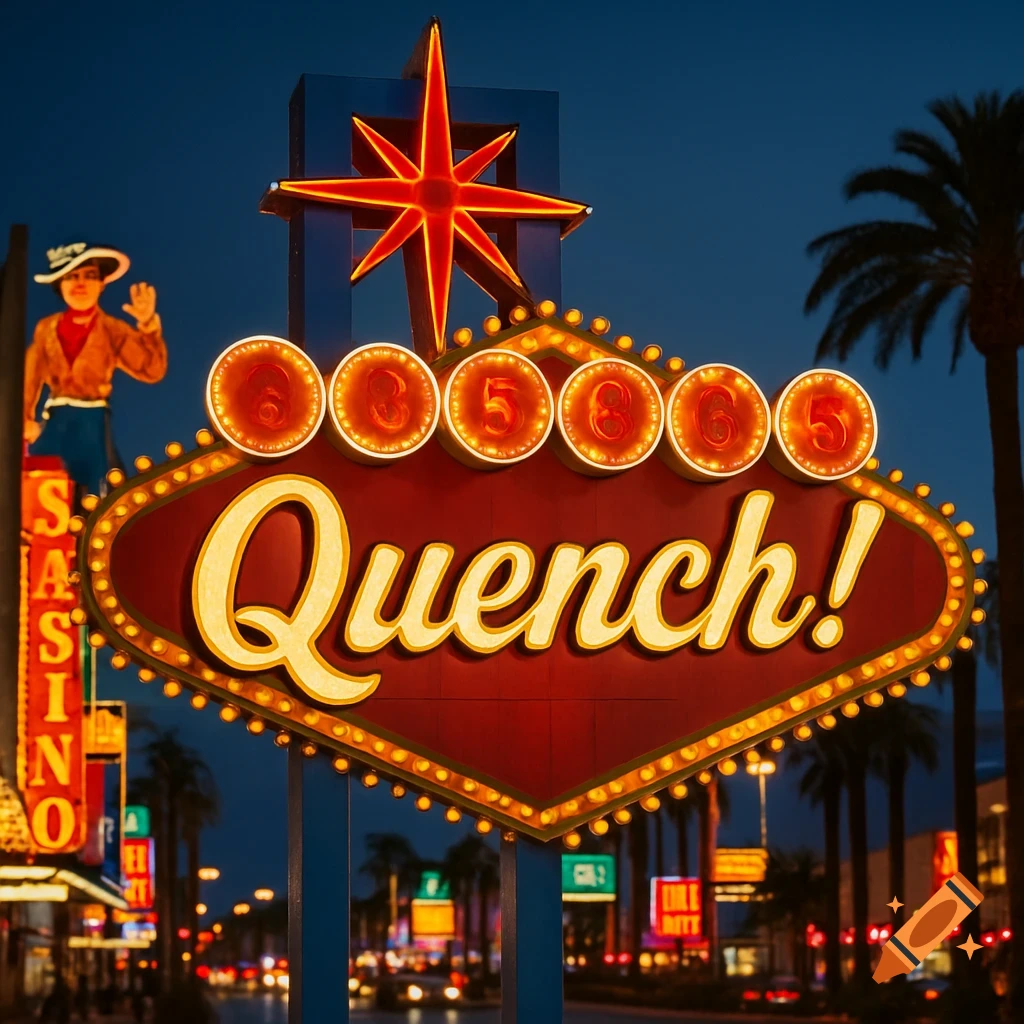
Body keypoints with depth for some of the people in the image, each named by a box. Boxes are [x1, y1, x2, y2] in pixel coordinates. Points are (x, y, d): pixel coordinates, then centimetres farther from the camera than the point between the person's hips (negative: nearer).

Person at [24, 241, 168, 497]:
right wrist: (24, 420, -11)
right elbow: (31, 377, 2)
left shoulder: (114, 330, -1)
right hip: (54, 423, 2)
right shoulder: (46, 328, 6)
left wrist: (148, 324, -22)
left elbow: (152, 370, -12)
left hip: (92, 424, -2)